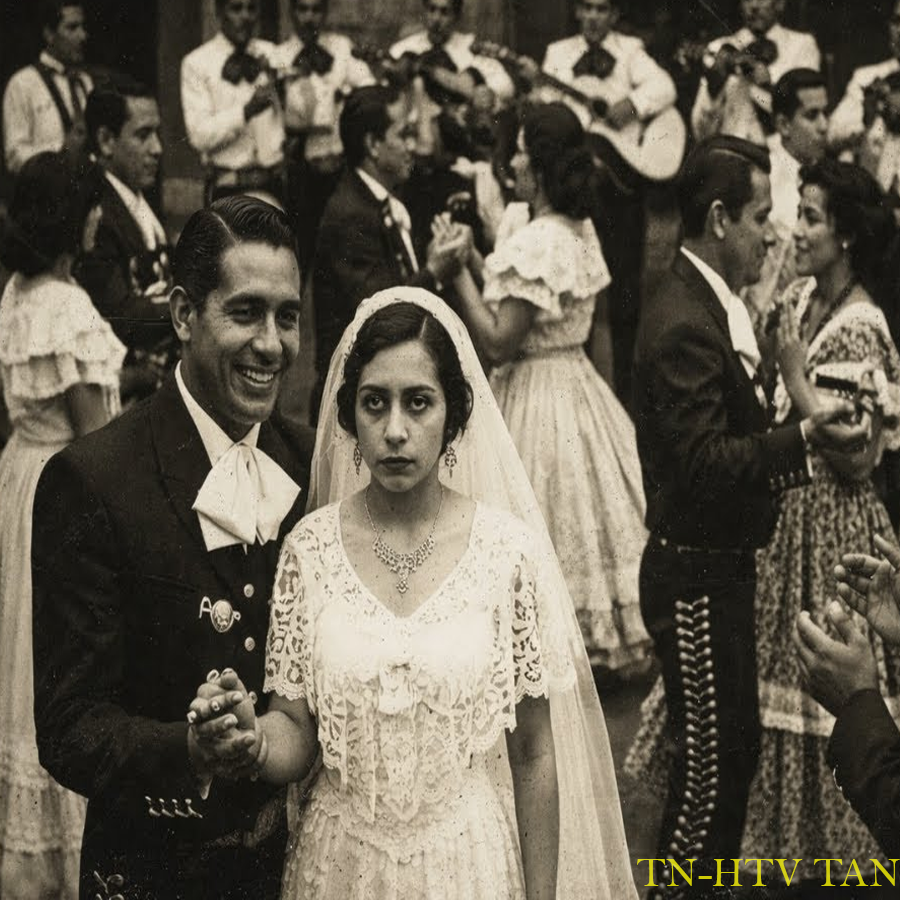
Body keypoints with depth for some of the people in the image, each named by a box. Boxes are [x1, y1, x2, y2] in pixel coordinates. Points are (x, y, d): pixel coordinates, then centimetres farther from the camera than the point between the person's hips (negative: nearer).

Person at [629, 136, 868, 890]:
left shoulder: (717, 305, 8)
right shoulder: (684, 323, -23)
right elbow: (702, 461, -29)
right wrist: (802, 438, -35)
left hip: (723, 567, 10)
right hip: (695, 576, -10)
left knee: (734, 745, 20)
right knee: (711, 765, 1)